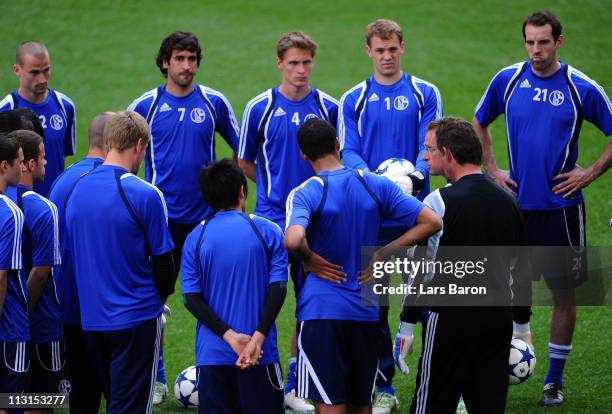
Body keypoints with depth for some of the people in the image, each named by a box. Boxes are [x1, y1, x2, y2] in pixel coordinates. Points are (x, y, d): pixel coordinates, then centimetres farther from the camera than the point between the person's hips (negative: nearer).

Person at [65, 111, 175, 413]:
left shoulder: (77, 190, 3)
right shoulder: (146, 195, -14)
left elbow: (69, 252, 11)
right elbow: (162, 260, -9)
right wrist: (160, 296, 11)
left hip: (89, 318, 5)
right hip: (136, 319, -5)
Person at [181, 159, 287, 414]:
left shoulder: (195, 238, 3)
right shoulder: (268, 231, 0)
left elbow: (192, 299, -4)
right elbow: (278, 289, -8)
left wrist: (229, 335, -8)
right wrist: (258, 338, -11)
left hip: (211, 355, 1)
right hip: (261, 355, -1)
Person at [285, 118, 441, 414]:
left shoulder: (304, 193, -11)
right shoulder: (377, 185, 4)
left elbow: (293, 240, -31)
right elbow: (431, 222, 2)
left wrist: (309, 260, -10)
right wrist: (383, 254, 3)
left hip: (321, 311, -5)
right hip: (366, 312, 5)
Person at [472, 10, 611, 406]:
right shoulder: (507, 80, 1)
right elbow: (479, 124, 18)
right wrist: (492, 170, 9)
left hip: (560, 206, -2)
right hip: (517, 203, 2)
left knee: (565, 292, 2)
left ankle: (555, 380, 13)